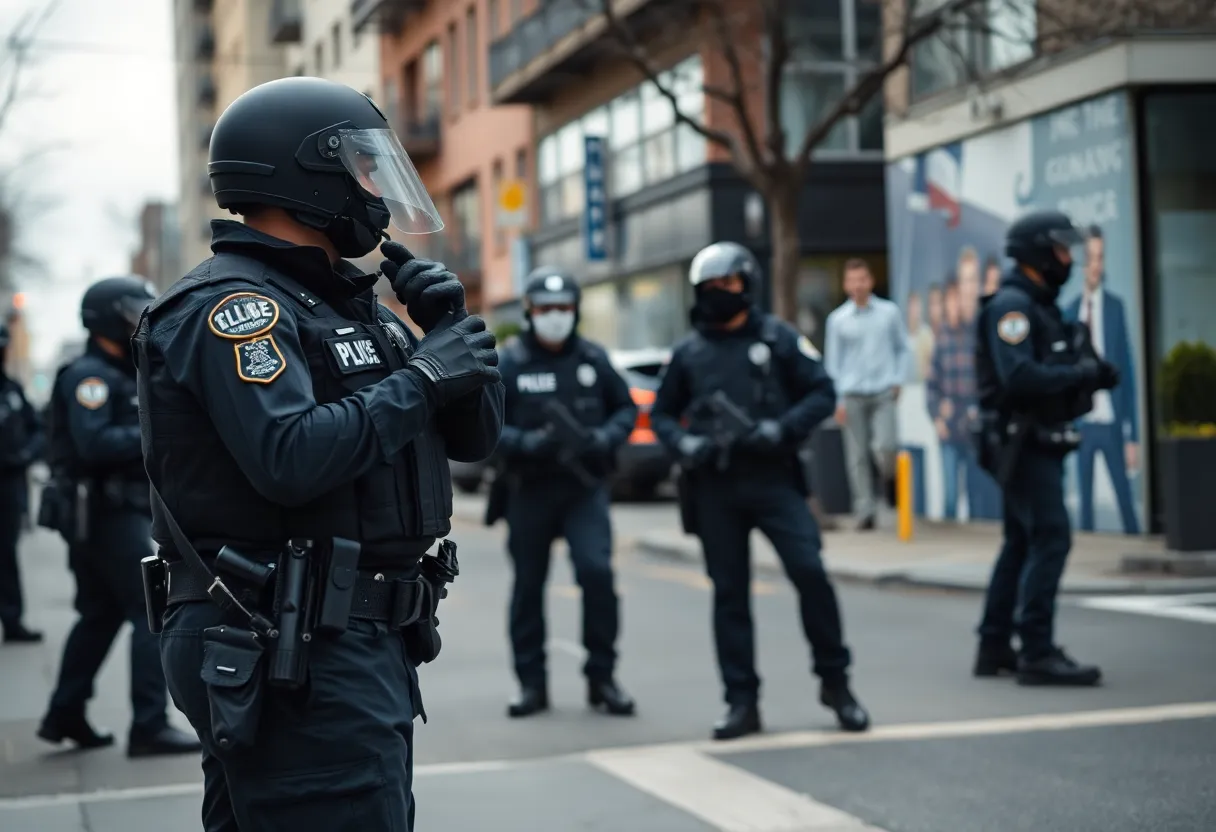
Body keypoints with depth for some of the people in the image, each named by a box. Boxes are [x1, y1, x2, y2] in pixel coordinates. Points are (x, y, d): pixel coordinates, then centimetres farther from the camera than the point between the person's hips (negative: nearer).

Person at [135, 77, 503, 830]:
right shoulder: (232, 305, -11)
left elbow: (475, 437, 17)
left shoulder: (347, 304, 18)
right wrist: (421, 378, -17)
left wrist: (455, 332, 0)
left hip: (353, 648, 10)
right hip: (291, 657, -10)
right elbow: (290, 457, -27)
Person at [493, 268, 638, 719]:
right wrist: (526, 443, -22)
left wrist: (606, 437, -10)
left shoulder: (593, 358, 4)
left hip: (584, 486, 0)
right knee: (529, 585, 8)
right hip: (529, 490, 0)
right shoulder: (509, 364, -3)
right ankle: (531, 683, 20)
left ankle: (601, 677, -1)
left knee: (597, 571, -15)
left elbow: (626, 408, 10)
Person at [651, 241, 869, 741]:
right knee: (729, 594, 5)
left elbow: (822, 393, 1)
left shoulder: (778, 338, 3)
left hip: (773, 479, -2)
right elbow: (661, 414, 17)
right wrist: (682, 443, -4)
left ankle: (835, 682, 4)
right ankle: (742, 703, 12)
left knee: (810, 572, -12)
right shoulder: (688, 352, 11)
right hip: (715, 488, 3)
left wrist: (781, 429, -14)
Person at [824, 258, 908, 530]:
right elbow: (832, 362, 5)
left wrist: (898, 380, 1)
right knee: (858, 456, 1)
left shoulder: (889, 312, 5)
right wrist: (838, 400, 0)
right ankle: (865, 510, 8)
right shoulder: (837, 319, 4)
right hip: (852, 395, 1)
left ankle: (891, 480, 16)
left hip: (883, 394, -1)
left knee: (884, 447, -16)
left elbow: (902, 349, 13)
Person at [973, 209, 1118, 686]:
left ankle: (995, 648, 20)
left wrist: (1095, 373, -1)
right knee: (1050, 539, -12)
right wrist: (1080, 373, -18)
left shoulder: (1041, 306, 18)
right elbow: (1019, 376, -26)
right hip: (1024, 443, -10)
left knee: (1023, 543, 13)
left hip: (1041, 442, 10)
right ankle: (1037, 654, -11)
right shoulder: (1011, 306, -14)